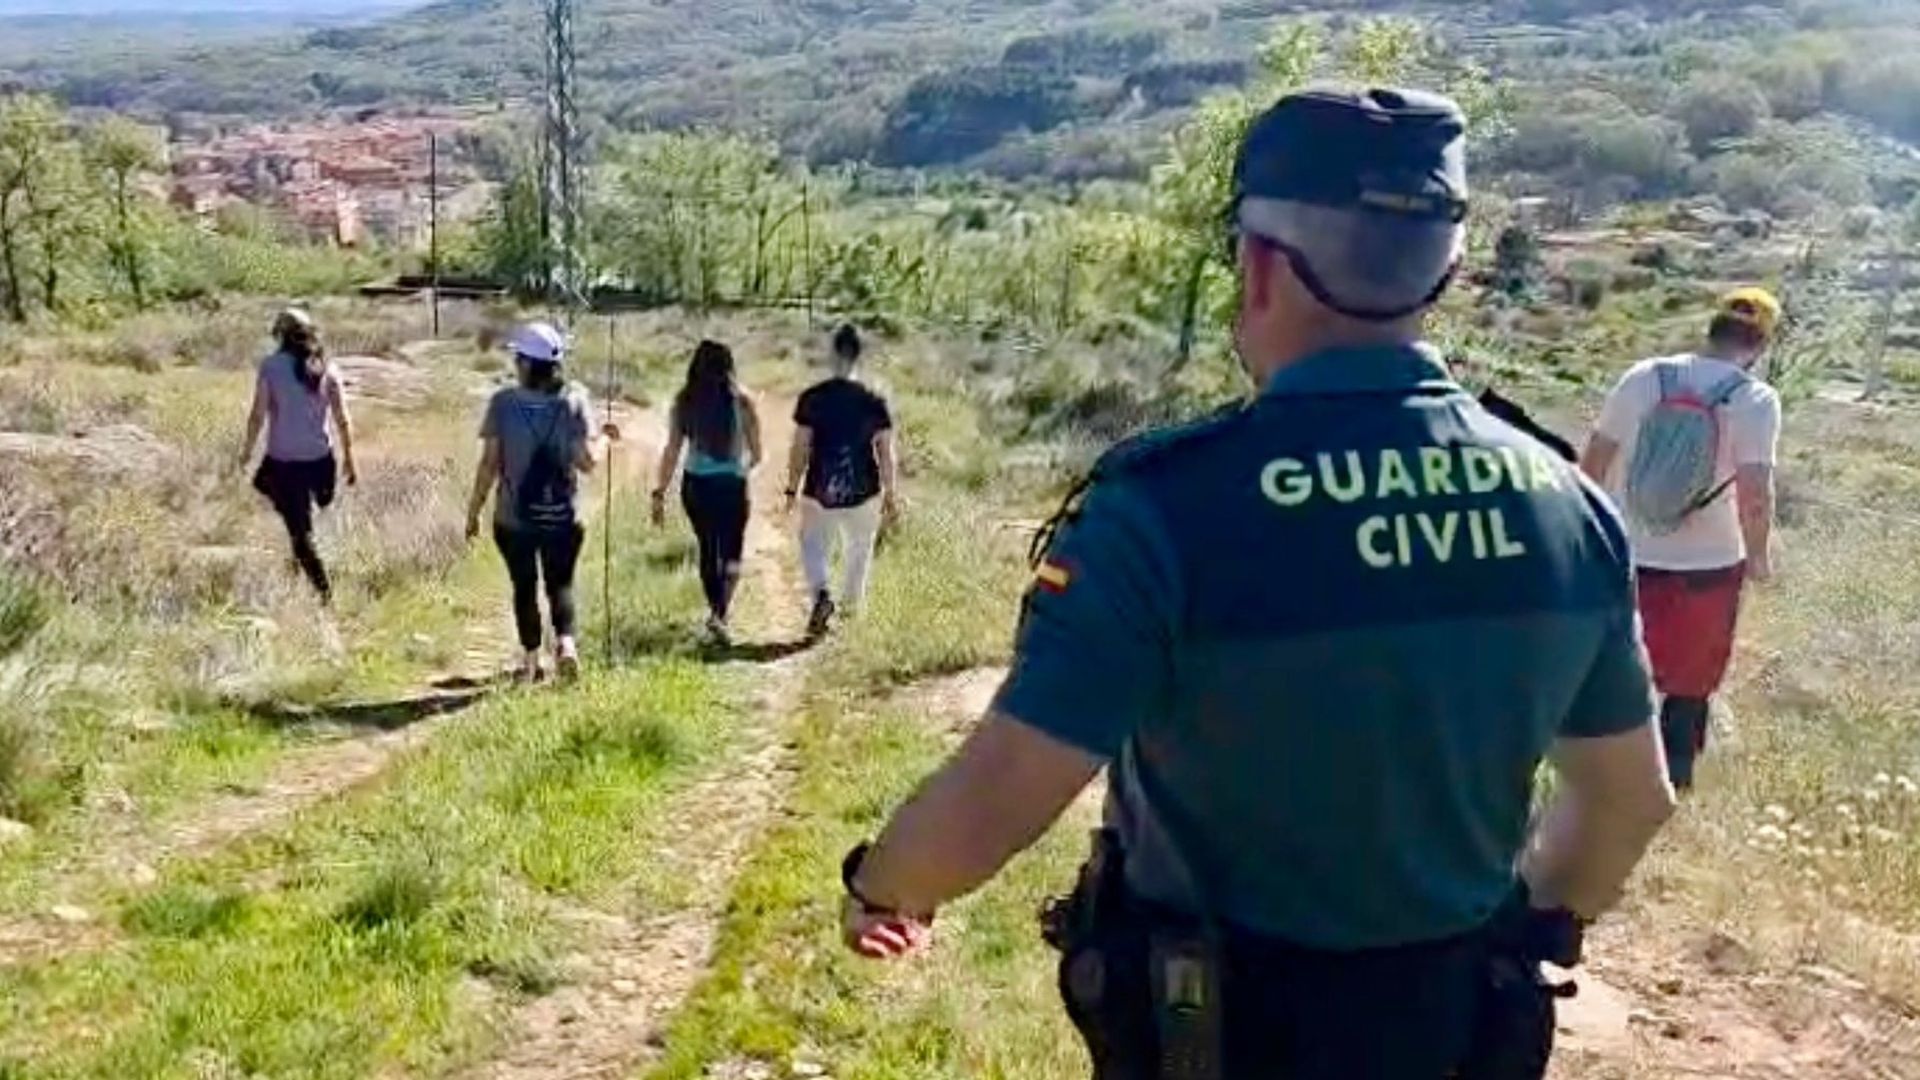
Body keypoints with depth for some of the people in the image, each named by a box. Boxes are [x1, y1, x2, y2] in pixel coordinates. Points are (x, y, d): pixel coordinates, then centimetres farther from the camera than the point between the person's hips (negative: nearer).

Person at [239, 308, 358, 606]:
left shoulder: (271, 367, -8)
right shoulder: (327, 369, 0)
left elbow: (258, 416, -8)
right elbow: (343, 420, 0)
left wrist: (247, 450, 7)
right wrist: (349, 459, 9)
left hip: (283, 460, -2)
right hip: (320, 458, 2)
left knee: (300, 531, 5)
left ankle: (325, 592, 3)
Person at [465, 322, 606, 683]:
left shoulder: (503, 403, -9)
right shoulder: (574, 400, -7)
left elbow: (490, 464, -8)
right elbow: (587, 461, -10)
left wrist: (473, 510, 2)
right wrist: (601, 439, 10)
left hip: (514, 518, 0)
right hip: (563, 517, 1)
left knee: (524, 586, 16)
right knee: (561, 584, 16)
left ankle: (531, 661, 21)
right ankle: (565, 642, -7)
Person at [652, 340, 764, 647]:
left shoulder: (684, 401, -3)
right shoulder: (741, 401, -7)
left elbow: (672, 452, -5)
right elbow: (756, 453, 1)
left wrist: (660, 492, 1)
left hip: (695, 485, 2)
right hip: (732, 485, -2)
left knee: (707, 548, 21)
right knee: (731, 554, 8)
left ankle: (717, 610, 34)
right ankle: (719, 613, -13)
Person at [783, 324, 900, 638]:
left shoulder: (812, 399, -8)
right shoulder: (874, 402, -7)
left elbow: (800, 449, -6)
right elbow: (887, 453, -4)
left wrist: (792, 489, 5)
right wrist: (891, 495, 6)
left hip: (820, 491, -1)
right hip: (863, 492, 1)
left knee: (814, 546, 15)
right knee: (859, 551, 21)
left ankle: (821, 594, -11)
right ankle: (851, 608, 32)